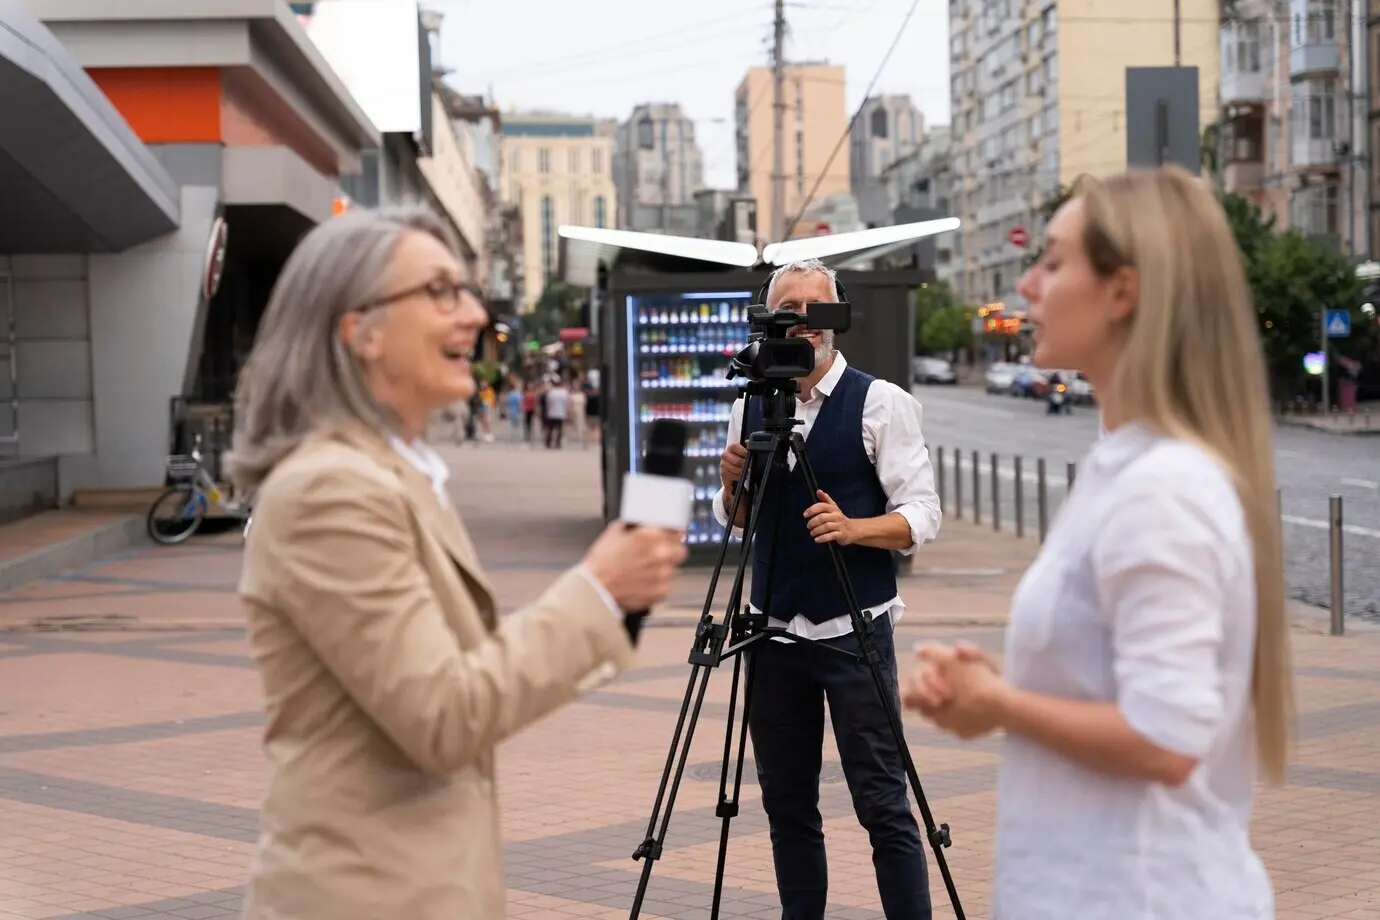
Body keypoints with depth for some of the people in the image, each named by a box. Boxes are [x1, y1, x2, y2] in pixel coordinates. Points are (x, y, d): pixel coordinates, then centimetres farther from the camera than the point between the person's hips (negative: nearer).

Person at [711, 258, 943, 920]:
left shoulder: (881, 404, -4)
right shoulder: (750, 408, 10)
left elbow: (921, 517, -8)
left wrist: (853, 528, -25)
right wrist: (731, 484, -4)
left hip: (854, 631, -5)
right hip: (774, 629, 5)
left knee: (882, 802, -4)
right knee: (786, 803, 11)